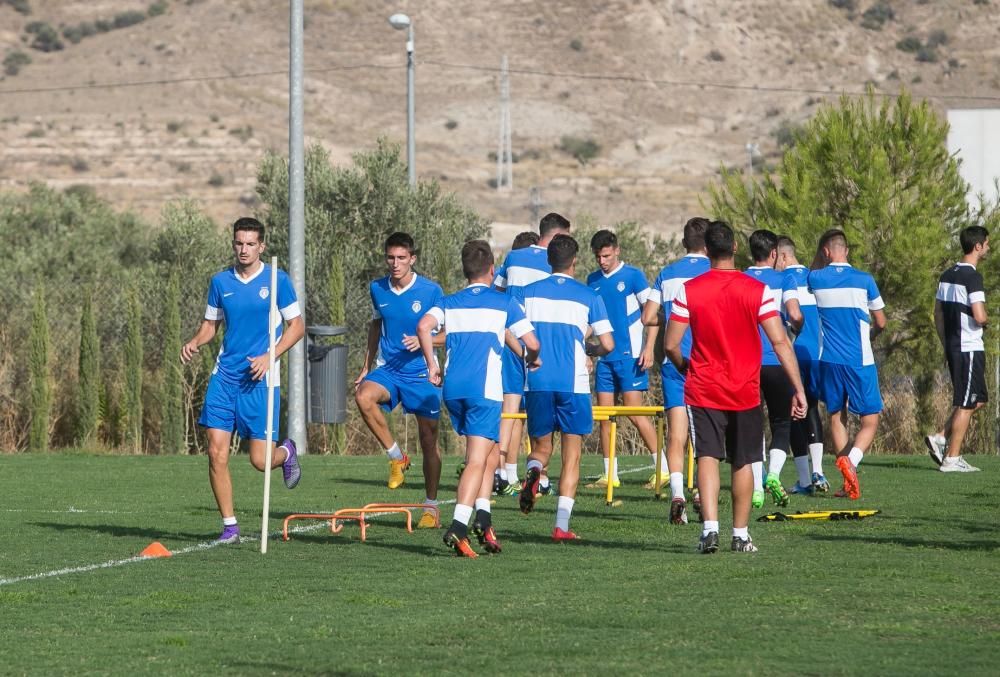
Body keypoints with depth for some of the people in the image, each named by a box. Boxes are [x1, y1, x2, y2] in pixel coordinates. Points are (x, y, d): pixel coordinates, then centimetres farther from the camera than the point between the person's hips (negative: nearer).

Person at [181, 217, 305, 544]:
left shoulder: (277, 280, -4)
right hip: (224, 375, 3)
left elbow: (297, 326, 0)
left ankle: (286, 452, 34)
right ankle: (229, 526, 4)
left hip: (260, 379, -3)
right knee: (216, 453, -7)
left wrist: (269, 356, -13)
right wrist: (195, 342, -6)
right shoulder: (220, 281, 6)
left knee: (259, 460, -3)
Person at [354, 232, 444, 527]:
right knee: (364, 396, -30)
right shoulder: (377, 289, 4)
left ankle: (431, 507, 16)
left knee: (429, 441, 1)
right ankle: (396, 456, -12)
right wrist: (366, 368, 18)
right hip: (387, 370, 3)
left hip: (421, 374, -3)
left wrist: (423, 341, -21)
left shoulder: (431, 291, -8)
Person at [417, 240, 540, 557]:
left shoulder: (450, 303, 14)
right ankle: (458, 527, -23)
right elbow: (531, 343, 1)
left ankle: (482, 517, 12)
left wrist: (431, 365, 4)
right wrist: (531, 360, 24)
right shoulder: (504, 302, 6)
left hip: (453, 388, 4)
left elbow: (424, 326, -5)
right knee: (477, 460, -8)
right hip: (485, 388, -4)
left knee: (488, 455, 21)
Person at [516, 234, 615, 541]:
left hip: (537, 382, 2)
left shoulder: (527, 293, 6)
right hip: (574, 384, -2)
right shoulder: (588, 296, 1)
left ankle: (533, 471, -20)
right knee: (571, 456, 6)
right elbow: (607, 344, -2)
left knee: (540, 448, 17)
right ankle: (562, 524, -4)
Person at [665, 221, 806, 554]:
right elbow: (780, 343, -9)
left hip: (703, 390, -1)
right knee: (743, 463, 13)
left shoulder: (688, 291, -5)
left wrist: (684, 367, 18)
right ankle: (741, 535, 18)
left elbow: (671, 344, -3)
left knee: (707, 457, -4)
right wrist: (798, 388, -6)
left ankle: (710, 527, -22)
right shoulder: (758, 291, -6)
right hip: (745, 392, 1)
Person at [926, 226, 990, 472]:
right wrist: (986, 321, 0)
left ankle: (940, 438, 10)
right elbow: (979, 316, -23)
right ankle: (952, 459, 0)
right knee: (966, 404, -2)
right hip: (970, 348, -9)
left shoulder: (947, 275, 11)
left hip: (953, 348, 9)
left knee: (978, 400, 17)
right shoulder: (973, 277, -16)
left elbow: (938, 313, 16)